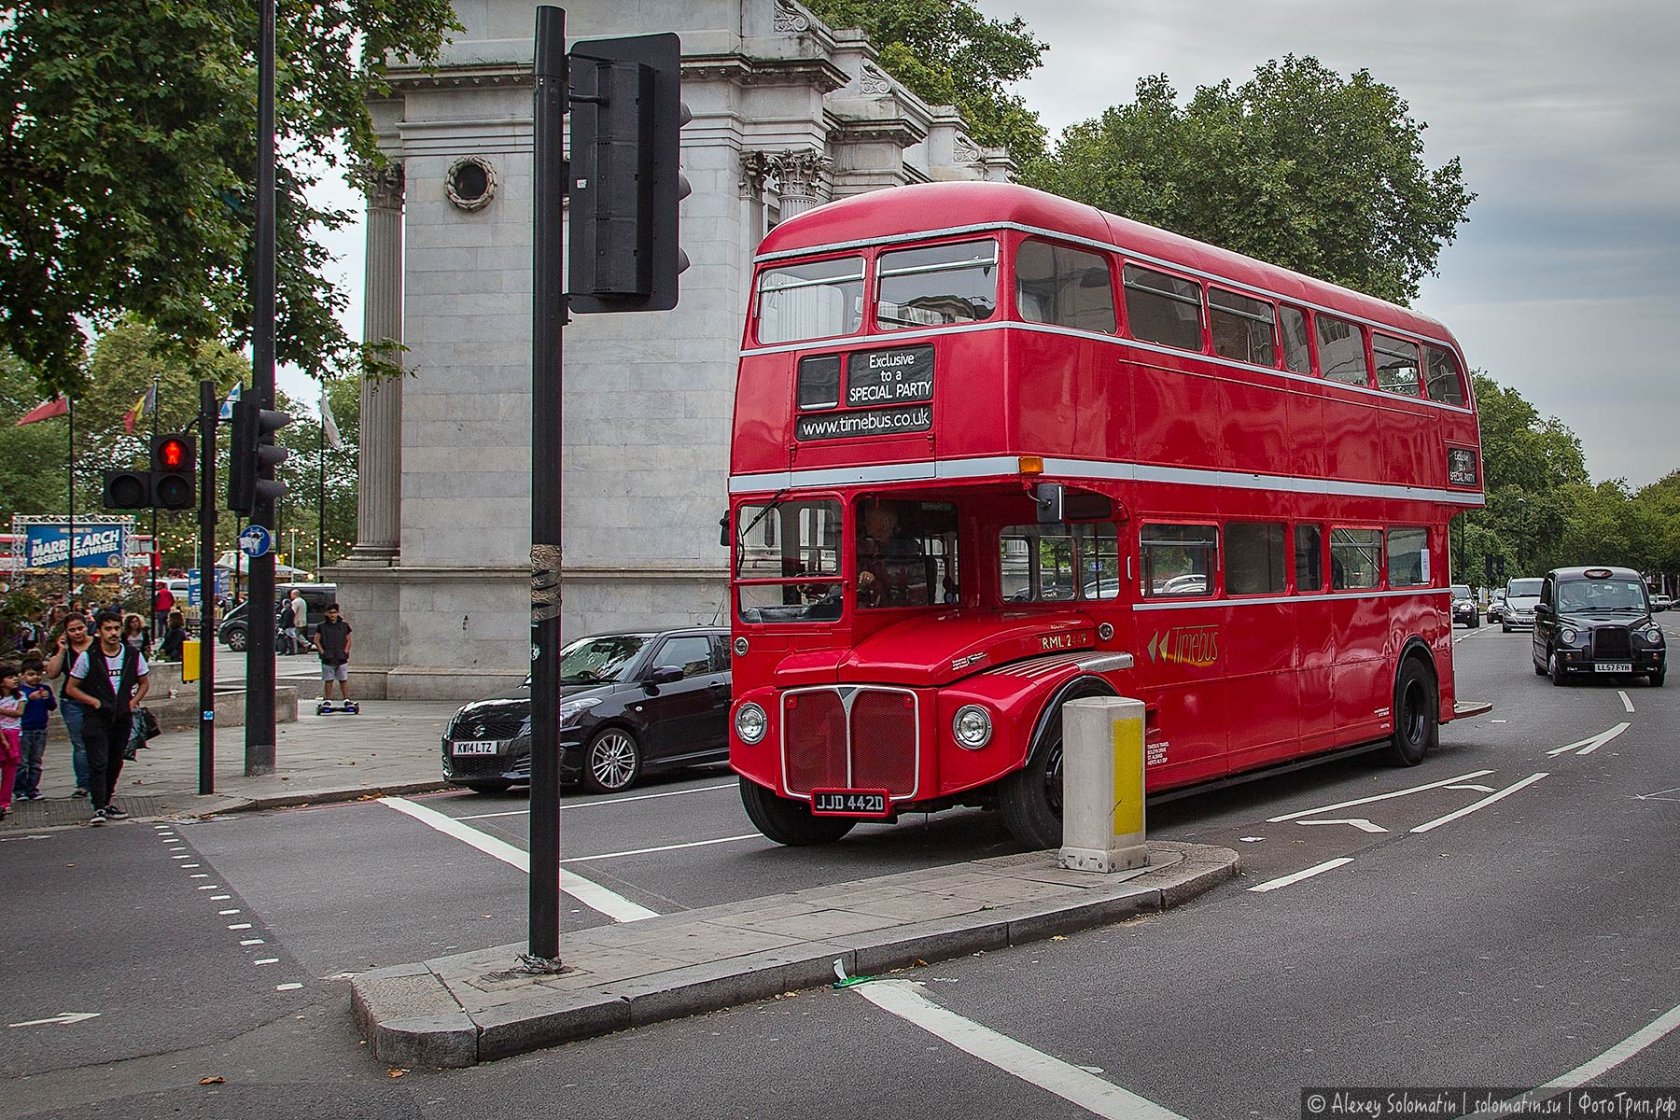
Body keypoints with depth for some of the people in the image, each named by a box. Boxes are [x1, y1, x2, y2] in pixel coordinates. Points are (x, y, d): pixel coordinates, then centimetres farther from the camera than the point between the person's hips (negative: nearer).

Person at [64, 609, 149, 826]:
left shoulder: (133, 655, 3)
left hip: (123, 718, 3)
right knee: (98, 763, -12)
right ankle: (99, 808, -13)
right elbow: (71, 688, 2)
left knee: (115, 763, 10)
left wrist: (134, 701, 0)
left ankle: (106, 803, 23)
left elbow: (144, 683, 17)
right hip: (96, 718, -3)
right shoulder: (88, 657, -5)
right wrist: (95, 702, -10)